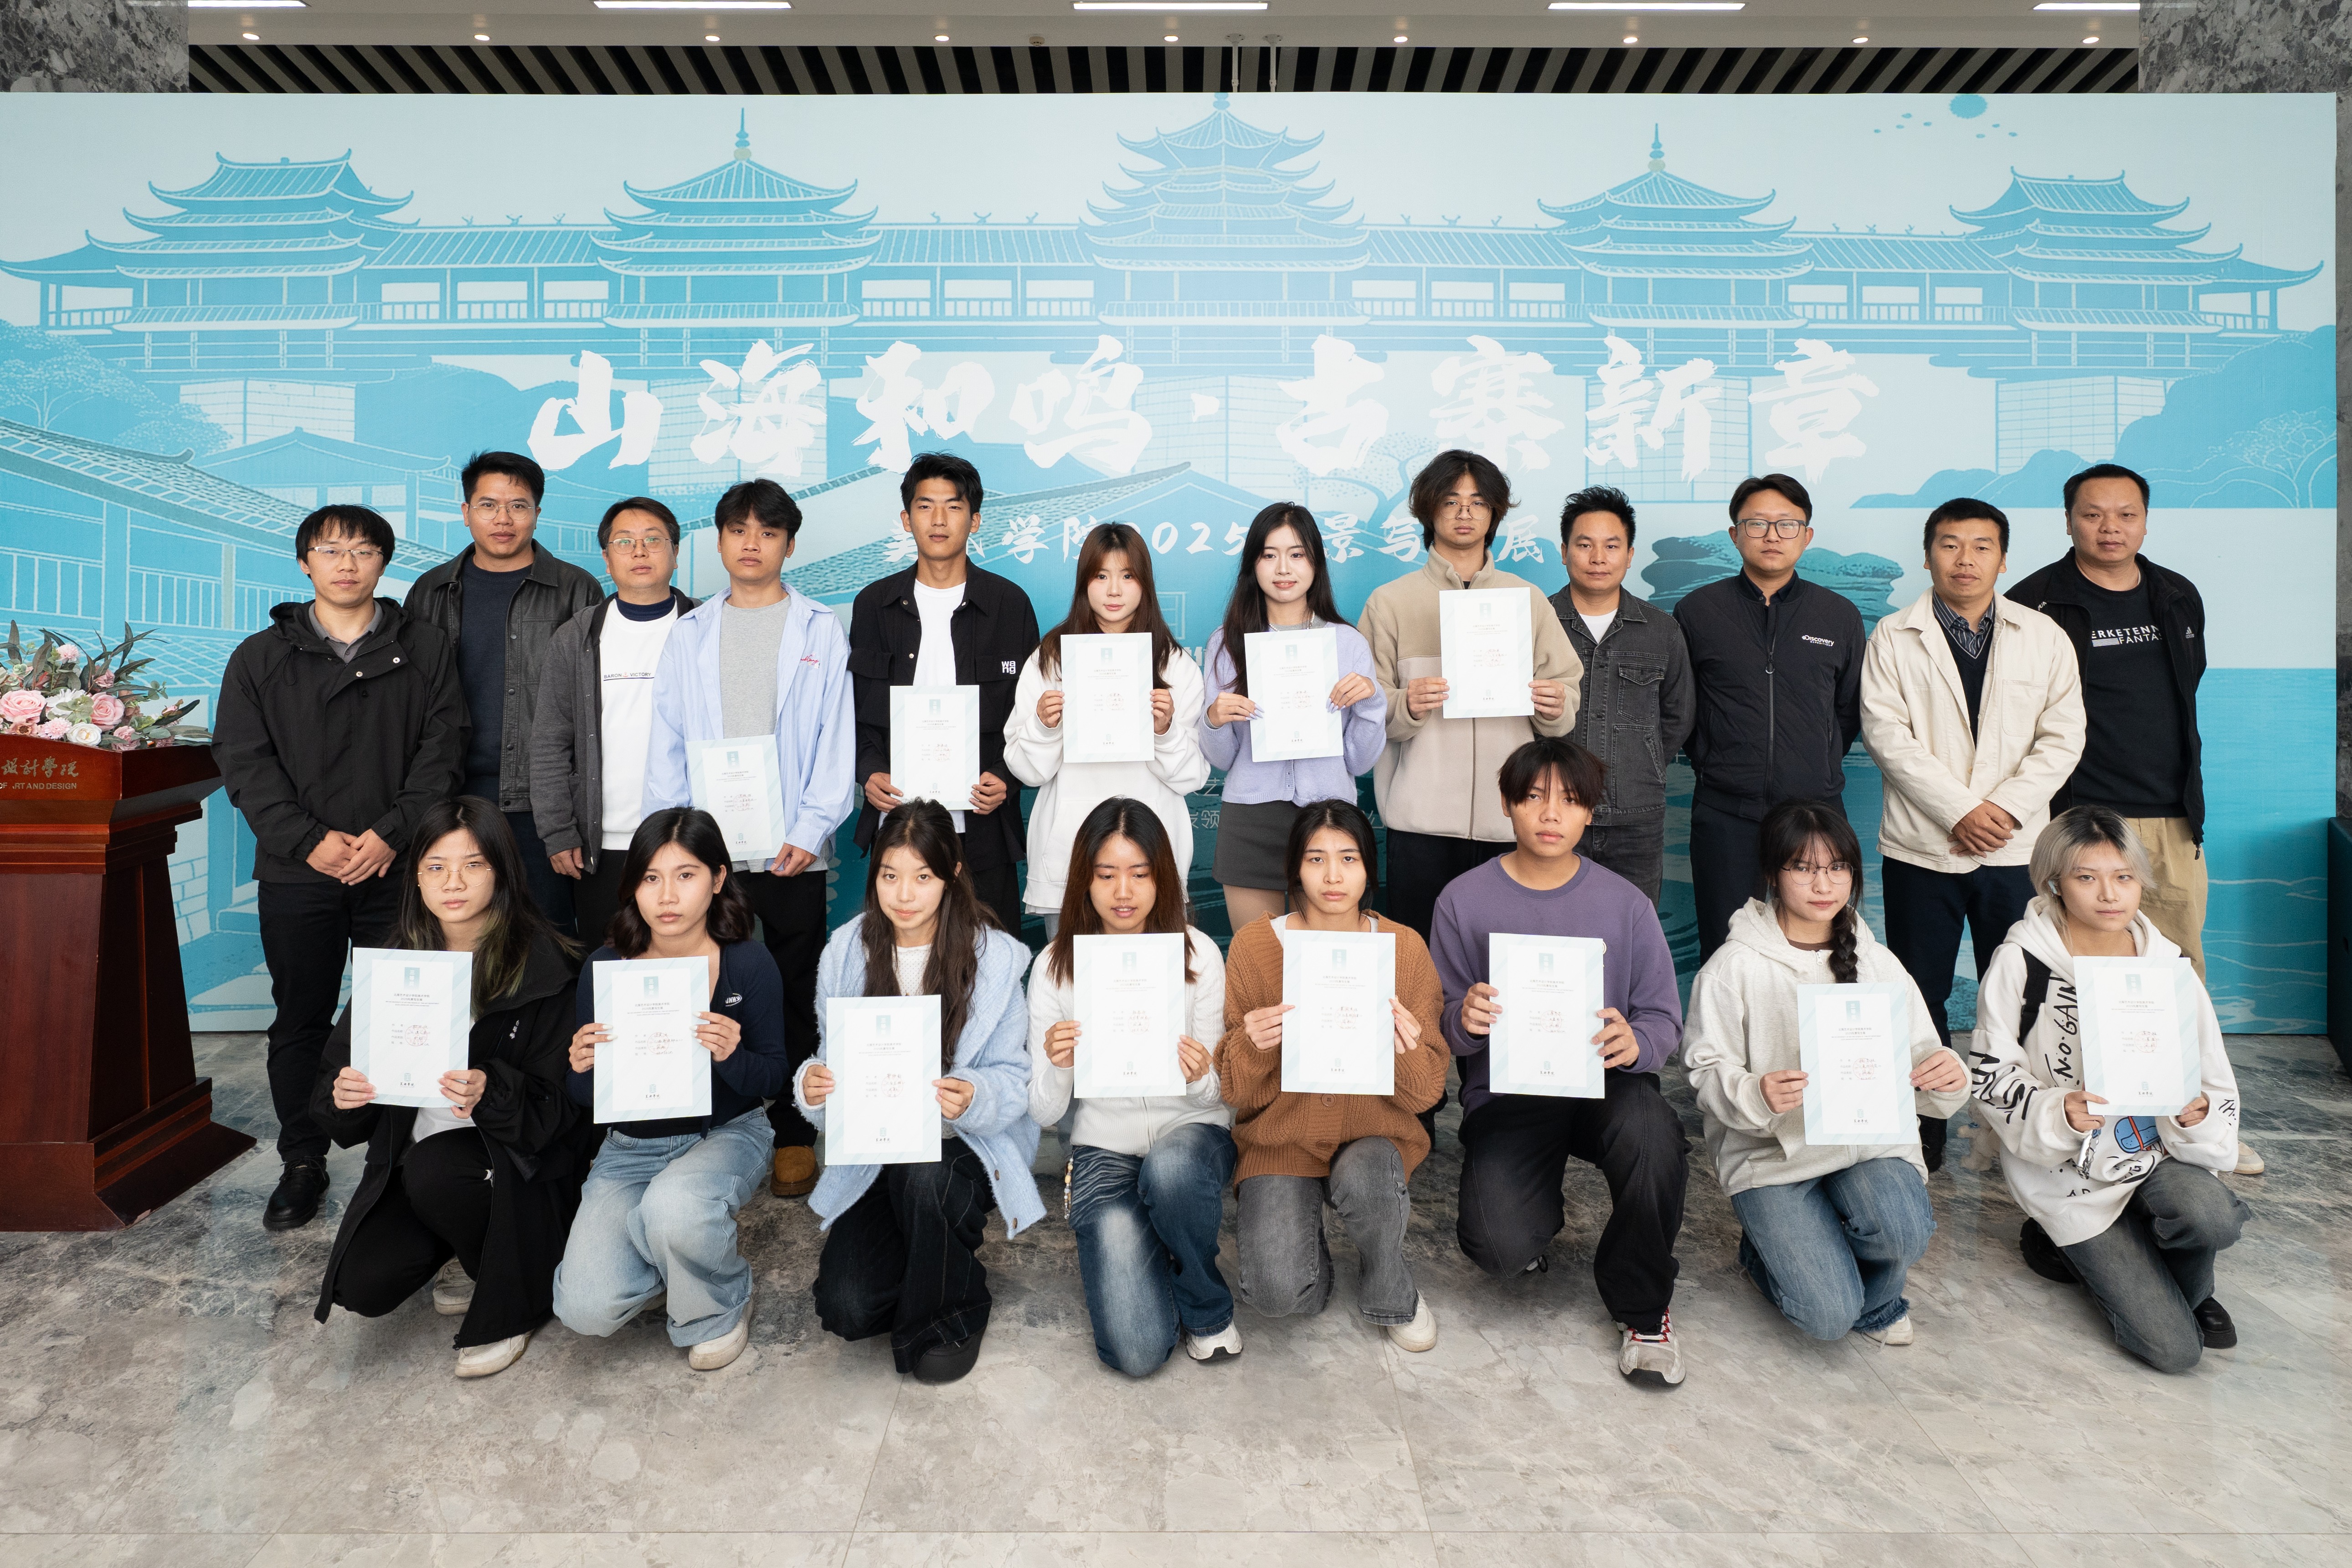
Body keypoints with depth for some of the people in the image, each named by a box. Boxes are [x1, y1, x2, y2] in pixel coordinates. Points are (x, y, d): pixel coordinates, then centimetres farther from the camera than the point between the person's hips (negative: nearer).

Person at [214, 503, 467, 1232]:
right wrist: (309, 839, -12)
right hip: (297, 873, 1)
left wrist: (392, 833, -13)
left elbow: (442, 751, 0)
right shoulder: (261, 658, 9)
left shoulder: (426, 650, 6)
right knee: (300, 1023, 9)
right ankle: (302, 1164, 23)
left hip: (399, 870, -1)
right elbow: (244, 761, 1)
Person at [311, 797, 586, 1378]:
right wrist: (343, 1095, -21)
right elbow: (340, 1064, 3)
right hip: (418, 1151, 5)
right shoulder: (398, 959, 0)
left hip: (521, 1159, -5)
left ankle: (511, 1303, -5)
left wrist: (491, 1094, -37)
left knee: (433, 1172, -33)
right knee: (363, 1286, -14)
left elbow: (559, 1106, -17)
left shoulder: (542, 966, -16)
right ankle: (478, 1246, 19)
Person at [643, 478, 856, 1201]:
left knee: (792, 997, 5)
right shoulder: (691, 634, 13)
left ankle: (792, 1135, 15)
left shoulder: (821, 631, 6)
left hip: (791, 850, -2)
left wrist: (811, 831, -10)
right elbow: (667, 741, 10)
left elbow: (837, 740, 0)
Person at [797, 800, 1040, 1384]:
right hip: (875, 1150, 3)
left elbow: (1014, 1079, -10)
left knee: (925, 1180, -37)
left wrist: (974, 1098, -33)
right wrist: (811, 1086, -23)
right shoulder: (845, 952, -2)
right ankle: (934, 1257, 20)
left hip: (966, 1143, -2)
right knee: (846, 1308, -15)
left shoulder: (996, 957, -10)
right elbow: (830, 1060, 2)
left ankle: (950, 1318, -6)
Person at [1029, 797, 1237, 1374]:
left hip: (1191, 1131, 0)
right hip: (1105, 1147, 0)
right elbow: (1044, 1114, -6)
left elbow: (1216, 1095, -4)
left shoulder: (1198, 954, -7)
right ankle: (1137, 1252, 16)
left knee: (1170, 1169, -39)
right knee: (1137, 1350, -19)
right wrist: (1056, 1066, -29)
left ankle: (1206, 1307, -7)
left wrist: (1201, 1078, -28)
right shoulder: (1057, 965, -6)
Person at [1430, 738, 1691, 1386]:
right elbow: (1441, 1028, 0)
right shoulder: (1464, 900, 0)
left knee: (1649, 1133, -37)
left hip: (1604, 1082, 1)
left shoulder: (1625, 903, 3)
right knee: (1503, 1247, -26)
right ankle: (1538, 1212, 18)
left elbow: (1666, 1018, 2)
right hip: (1505, 1092, -1)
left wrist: (1635, 1042, -23)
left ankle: (1643, 1309, -7)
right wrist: (1465, 1022, -25)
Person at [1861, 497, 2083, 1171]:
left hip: (2016, 847, 1)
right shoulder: (1893, 638, 2)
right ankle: (1923, 1132, 17)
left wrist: (2005, 807, -10)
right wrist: (1960, 810, -13)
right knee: (1919, 995, 5)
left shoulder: (2044, 638, 8)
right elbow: (1887, 735, -7)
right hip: (1921, 846, -1)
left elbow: (2062, 739, 3)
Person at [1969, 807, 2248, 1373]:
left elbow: (2216, 1084, 3)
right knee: (2174, 1349, -9)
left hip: (2156, 1151, 3)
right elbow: (1991, 1077, -10)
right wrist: (2057, 1115, -28)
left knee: (2210, 1214, -33)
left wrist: (2197, 1117, -20)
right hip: (2073, 1176, -3)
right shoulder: (2020, 964, -13)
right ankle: (2057, 1240, 18)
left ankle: (2187, 1288, 4)